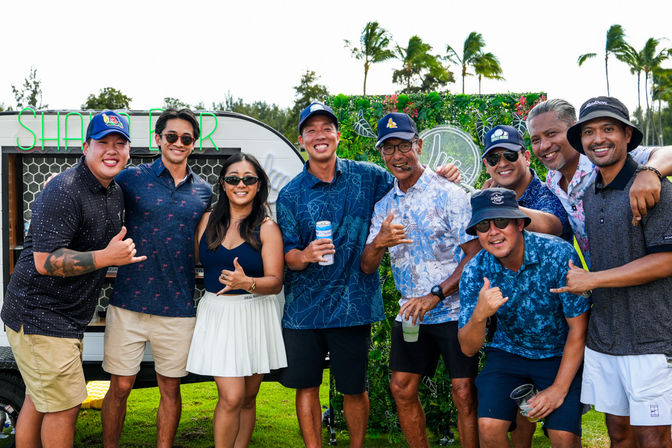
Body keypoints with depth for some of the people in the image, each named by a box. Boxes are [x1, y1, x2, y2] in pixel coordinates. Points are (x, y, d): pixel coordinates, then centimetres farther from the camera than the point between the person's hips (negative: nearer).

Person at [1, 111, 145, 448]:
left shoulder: (115, 192, 10)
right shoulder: (65, 191, -21)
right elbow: (45, 262, -26)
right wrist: (106, 257, -25)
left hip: (68, 316, 10)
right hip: (40, 316, -9)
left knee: (39, 400, 19)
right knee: (64, 405, -4)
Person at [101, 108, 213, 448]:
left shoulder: (203, 191, 9)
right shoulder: (131, 179, 0)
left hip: (178, 306, 2)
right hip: (129, 301, -2)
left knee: (171, 388, 11)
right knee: (120, 386, 5)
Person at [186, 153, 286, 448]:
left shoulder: (267, 228, -3)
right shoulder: (208, 221, 6)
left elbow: (275, 282, -10)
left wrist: (247, 283, -27)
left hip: (254, 315, 0)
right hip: (216, 314, 0)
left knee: (248, 398, 10)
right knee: (232, 398, -9)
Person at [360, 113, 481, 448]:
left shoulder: (448, 194, -7)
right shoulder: (383, 206, 11)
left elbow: (475, 254, -13)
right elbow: (367, 267, 9)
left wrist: (435, 295, -21)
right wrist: (378, 243, -15)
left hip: (453, 310, -5)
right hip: (410, 312, 6)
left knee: (464, 393, -7)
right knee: (401, 389, 8)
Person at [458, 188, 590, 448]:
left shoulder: (559, 255, -22)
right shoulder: (475, 271, -14)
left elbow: (578, 329, -14)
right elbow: (468, 348, -13)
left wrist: (559, 389, -15)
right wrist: (479, 314, -35)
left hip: (562, 356, -2)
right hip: (508, 352, 2)